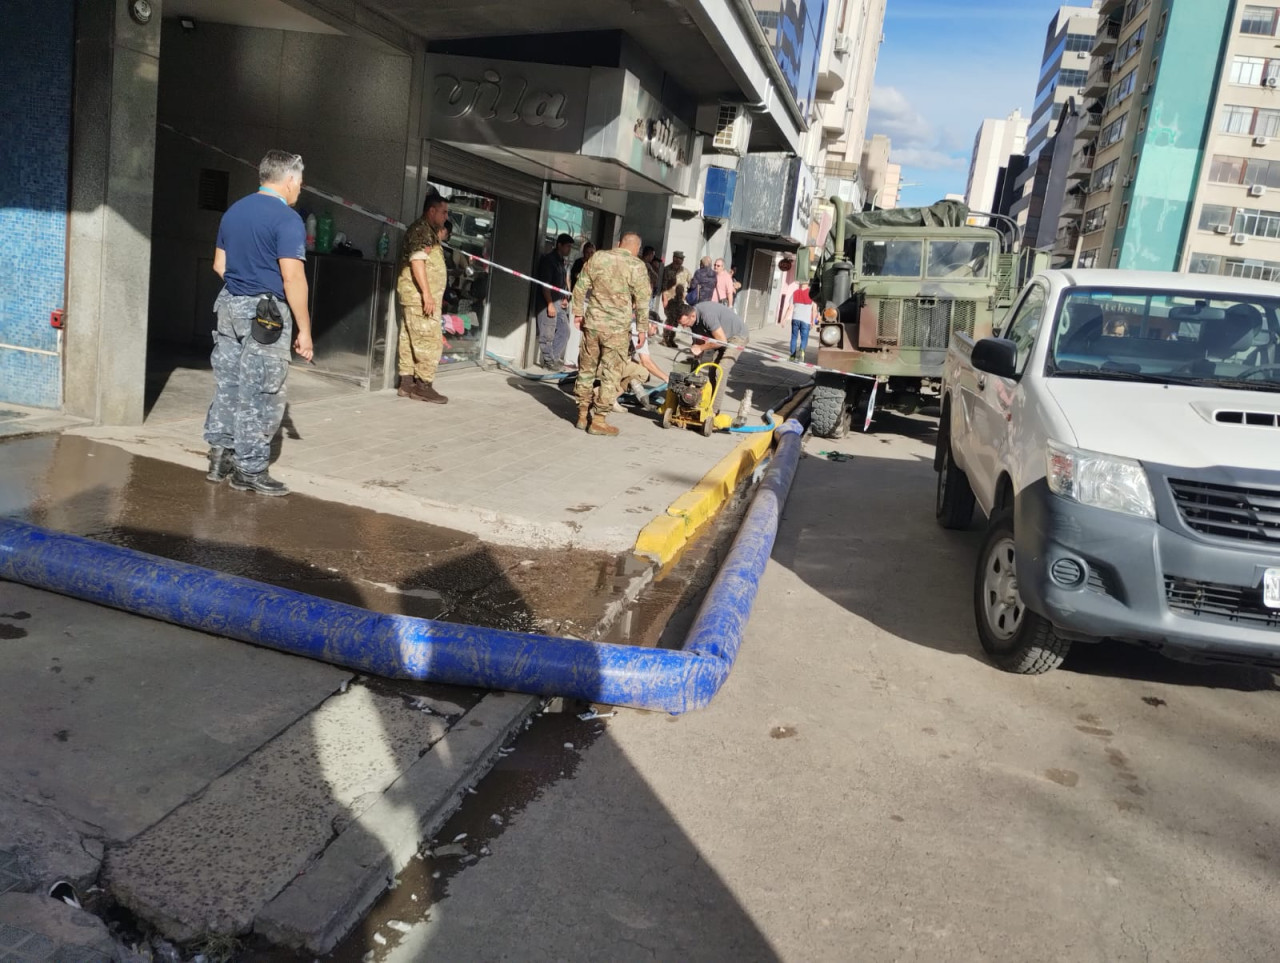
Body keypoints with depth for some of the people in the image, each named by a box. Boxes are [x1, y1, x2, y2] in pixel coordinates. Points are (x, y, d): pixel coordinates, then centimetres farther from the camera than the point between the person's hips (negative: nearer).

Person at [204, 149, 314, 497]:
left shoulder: (233, 211, 12)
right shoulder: (287, 219, -13)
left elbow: (219, 265, 17)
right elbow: (292, 277, -20)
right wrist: (304, 330, -16)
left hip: (229, 305, 8)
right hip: (265, 313, -8)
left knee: (227, 384, 14)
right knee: (260, 394, -1)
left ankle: (219, 455, 21)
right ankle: (250, 469, 5)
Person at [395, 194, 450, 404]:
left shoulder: (428, 231, 20)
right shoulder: (421, 229, -11)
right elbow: (417, 261, -20)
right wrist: (427, 293, -25)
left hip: (416, 296, 10)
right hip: (419, 295, -10)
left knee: (410, 340, 10)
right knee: (430, 340, -9)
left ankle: (406, 383, 13)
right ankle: (423, 386, -7)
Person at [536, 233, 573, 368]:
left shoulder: (563, 261, 14)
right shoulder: (548, 259, -11)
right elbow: (545, 283, -17)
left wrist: (565, 298, 14)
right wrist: (550, 304, -20)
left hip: (558, 302, 9)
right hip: (547, 302, -9)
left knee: (564, 330, 10)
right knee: (548, 334, -3)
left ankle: (554, 357, 18)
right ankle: (548, 361, 6)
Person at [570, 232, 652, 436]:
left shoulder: (597, 258, 5)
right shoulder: (637, 266, -6)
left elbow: (580, 288, 7)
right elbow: (642, 301, -6)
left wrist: (578, 312, 15)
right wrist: (642, 329, 1)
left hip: (592, 323, 4)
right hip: (617, 328, -4)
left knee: (586, 369, 15)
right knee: (610, 374, 4)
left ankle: (582, 415, 22)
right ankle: (599, 420, 6)